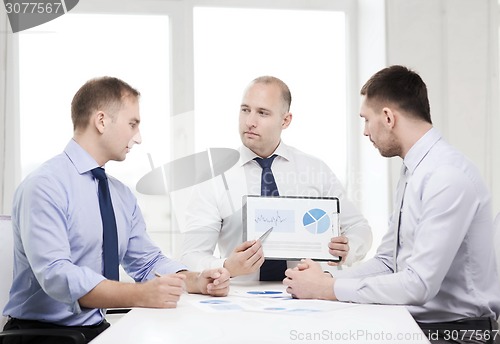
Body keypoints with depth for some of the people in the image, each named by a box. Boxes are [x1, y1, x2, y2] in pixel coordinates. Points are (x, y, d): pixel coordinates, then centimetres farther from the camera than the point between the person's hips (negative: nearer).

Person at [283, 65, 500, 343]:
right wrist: (329, 279, -4)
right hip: (413, 321, 8)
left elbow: (419, 285, -23)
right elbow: (387, 261, 13)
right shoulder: (414, 171, 11)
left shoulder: (449, 177, -19)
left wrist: (329, 288, -16)